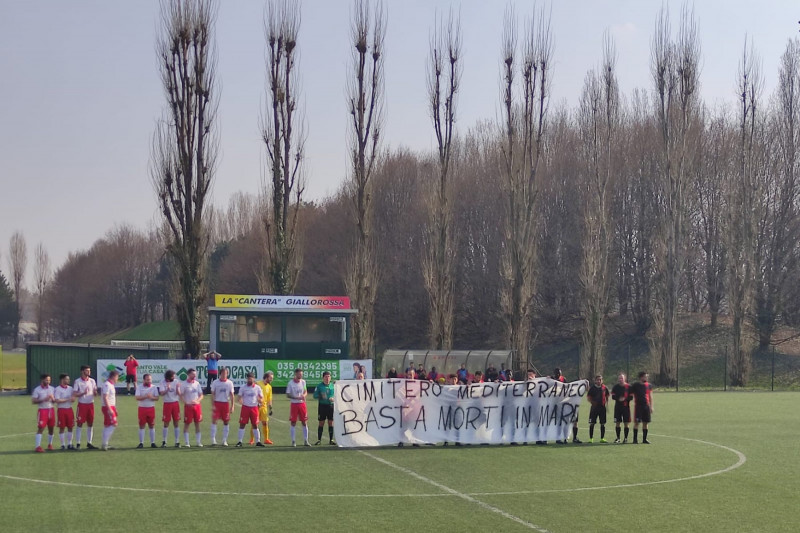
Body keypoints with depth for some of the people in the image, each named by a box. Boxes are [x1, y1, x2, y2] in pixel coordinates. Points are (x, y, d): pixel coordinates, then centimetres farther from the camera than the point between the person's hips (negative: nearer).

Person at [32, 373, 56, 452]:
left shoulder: (52, 389, 10)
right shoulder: (37, 390, -6)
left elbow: (55, 400, 15)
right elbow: (33, 401, -10)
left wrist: (52, 398, -9)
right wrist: (43, 400, -21)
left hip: (51, 410, 5)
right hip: (42, 410, -5)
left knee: (51, 428, 9)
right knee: (40, 428, -10)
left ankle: (50, 445, 24)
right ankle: (38, 447, -11)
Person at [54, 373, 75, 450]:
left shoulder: (70, 388, 11)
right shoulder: (57, 389, -7)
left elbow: (73, 399, 13)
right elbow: (57, 400, -15)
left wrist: (73, 398, -11)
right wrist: (67, 399, -15)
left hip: (69, 409, 5)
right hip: (61, 410, -5)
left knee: (70, 427, 5)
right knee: (62, 428, 0)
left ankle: (69, 444, 13)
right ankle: (63, 445, 6)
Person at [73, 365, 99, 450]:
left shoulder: (92, 381, 9)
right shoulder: (77, 381, -5)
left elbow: (95, 393, 12)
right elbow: (74, 394, -10)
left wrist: (96, 392, -12)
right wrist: (83, 393, -25)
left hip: (91, 404, 5)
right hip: (82, 404, -5)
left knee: (90, 424, 7)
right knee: (79, 424, -3)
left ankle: (89, 443, 15)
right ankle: (78, 444, 1)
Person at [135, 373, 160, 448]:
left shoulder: (154, 388, 6)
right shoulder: (139, 387, 0)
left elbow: (157, 398, 0)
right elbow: (137, 398, -11)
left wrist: (151, 397, -20)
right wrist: (145, 396, -23)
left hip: (151, 408, 2)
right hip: (142, 408, -2)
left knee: (152, 426, 3)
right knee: (141, 426, 0)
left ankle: (152, 443, 7)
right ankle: (141, 443, 3)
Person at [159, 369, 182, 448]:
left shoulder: (176, 382, -2)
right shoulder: (163, 383, -6)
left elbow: (179, 394, -5)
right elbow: (162, 393, -17)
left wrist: (177, 388, -25)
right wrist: (168, 389, -34)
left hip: (175, 403, 1)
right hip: (167, 404, -1)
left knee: (176, 423, 3)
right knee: (166, 424, 1)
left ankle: (177, 442, 7)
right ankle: (164, 442, 11)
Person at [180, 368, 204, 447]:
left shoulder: (197, 383, 8)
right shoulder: (184, 385, -4)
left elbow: (201, 395, 10)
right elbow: (181, 396, -5)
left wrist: (197, 401, -9)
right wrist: (186, 403, -18)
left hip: (197, 405, 4)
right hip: (188, 406, -4)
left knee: (197, 424, 6)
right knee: (187, 424, -1)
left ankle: (198, 442, 11)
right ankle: (186, 442, 4)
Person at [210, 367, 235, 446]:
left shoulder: (230, 383, 4)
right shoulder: (215, 383, 1)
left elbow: (232, 395, 6)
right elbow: (212, 394, 2)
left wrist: (232, 406, 0)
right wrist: (212, 405, -7)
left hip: (226, 403, 2)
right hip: (217, 403, -2)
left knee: (226, 422, 4)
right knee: (214, 420, -8)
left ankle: (224, 440, 12)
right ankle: (213, 440, -5)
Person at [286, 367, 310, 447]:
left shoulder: (303, 382, 5)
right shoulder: (290, 383, -8)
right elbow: (287, 395, -8)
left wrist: (304, 395, -9)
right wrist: (297, 398, -20)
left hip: (302, 404, 4)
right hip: (294, 404, -4)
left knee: (305, 422, 3)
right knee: (293, 423, -1)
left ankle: (305, 441, 8)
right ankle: (293, 441, 6)